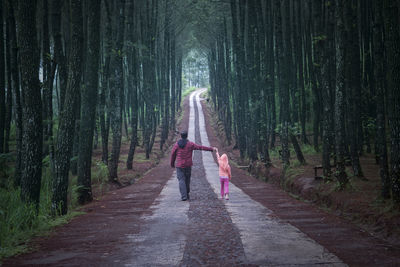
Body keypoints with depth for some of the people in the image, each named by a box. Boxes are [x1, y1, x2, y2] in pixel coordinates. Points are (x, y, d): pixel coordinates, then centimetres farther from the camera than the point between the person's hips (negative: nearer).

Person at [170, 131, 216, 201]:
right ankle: (187, 194, 27)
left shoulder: (176, 144, -2)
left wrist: (172, 164, 19)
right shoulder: (190, 144, -4)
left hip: (179, 165, -1)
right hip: (188, 165, 1)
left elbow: (173, 155, 5)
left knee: (181, 180, -2)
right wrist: (211, 149, 2)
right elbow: (201, 147, -4)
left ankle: (184, 196, -13)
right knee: (187, 180, 15)